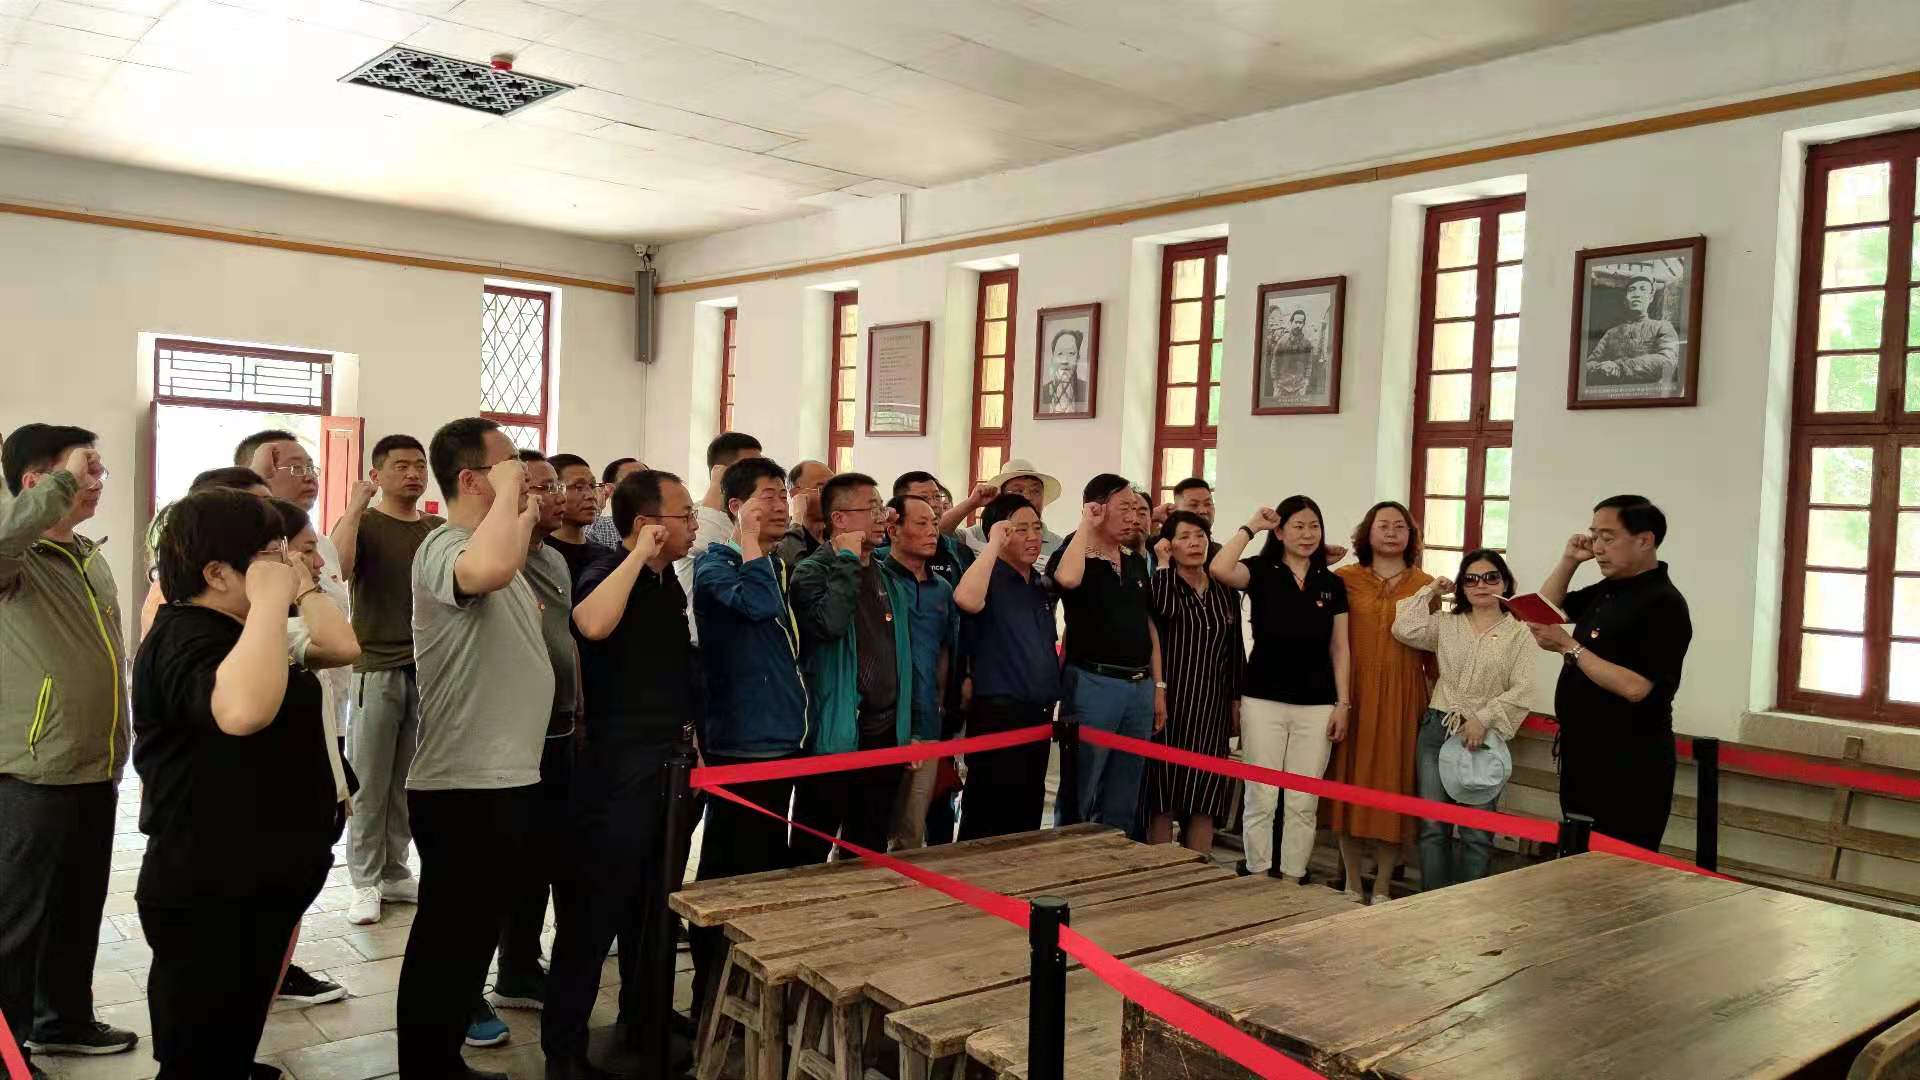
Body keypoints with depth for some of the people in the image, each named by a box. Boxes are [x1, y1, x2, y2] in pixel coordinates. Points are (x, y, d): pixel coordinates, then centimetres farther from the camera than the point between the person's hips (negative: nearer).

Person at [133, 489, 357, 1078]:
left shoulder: (234, 632, 14)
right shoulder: (184, 640, -20)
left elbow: (343, 647, 12)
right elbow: (243, 709, -43)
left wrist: (300, 585, 6)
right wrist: (270, 600, -35)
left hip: (258, 885, 10)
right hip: (207, 897, -10)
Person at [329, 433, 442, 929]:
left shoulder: (440, 529, 10)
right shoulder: (362, 523, -2)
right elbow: (338, 567, -22)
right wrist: (355, 508, -22)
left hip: (428, 668, 4)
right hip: (375, 667, -4)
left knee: (409, 781, 10)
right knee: (368, 781, 2)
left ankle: (394, 873, 20)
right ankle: (365, 882, 10)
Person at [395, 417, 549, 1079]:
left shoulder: (490, 545, 14)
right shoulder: (443, 547, -19)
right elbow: (490, 570, -42)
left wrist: (529, 518, 19)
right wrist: (508, 488, -27)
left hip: (505, 780, 10)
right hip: (465, 789, -10)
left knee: (472, 939, 21)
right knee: (447, 945, 3)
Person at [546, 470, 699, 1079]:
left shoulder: (669, 582, 11)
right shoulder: (608, 574, -14)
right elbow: (593, 624, -39)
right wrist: (640, 555, -31)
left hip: (669, 763, 9)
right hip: (619, 768, -8)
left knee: (655, 903, 19)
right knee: (595, 909, -2)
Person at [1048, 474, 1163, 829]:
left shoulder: (1136, 563, 13)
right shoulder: (1072, 558, -7)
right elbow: (1067, 579, -32)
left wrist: (1158, 686, 13)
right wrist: (1085, 525, -17)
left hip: (1139, 686, 7)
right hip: (1093, 684, -6)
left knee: (1122, 804, 14)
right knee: (1077, 796, 1)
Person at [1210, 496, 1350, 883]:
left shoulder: (1332, 584, 9)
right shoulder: (1260, 572, -1)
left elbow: (1339, 650, 9)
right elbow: (1219, 570, -23)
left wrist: (1343, 703, 2)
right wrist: (1251, 527, -11)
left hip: (1316, 704, 3)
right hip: (1263, 701, -3)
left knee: (1303, 803, 6)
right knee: (1260, 798, 3)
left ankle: (1292, 879, 16)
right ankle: (1257, 877, 12)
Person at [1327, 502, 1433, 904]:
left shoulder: (1426, 585, 5)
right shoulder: (1345, 579, 1)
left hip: (1403, 698, 1)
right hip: (1354, 695, 0)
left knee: (1394, 782, 4)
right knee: (1351, 781, 5)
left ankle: (1382, 888, 16)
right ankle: (1353, 885, 18)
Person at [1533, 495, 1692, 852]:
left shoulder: (1663, 605, -18)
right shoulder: (1608, 590, 10)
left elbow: (1635, 688, -25)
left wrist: (1569, 647, -21)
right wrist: (1569, 560, 7)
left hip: (1628, 767, -9)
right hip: (1585, 754, 9)